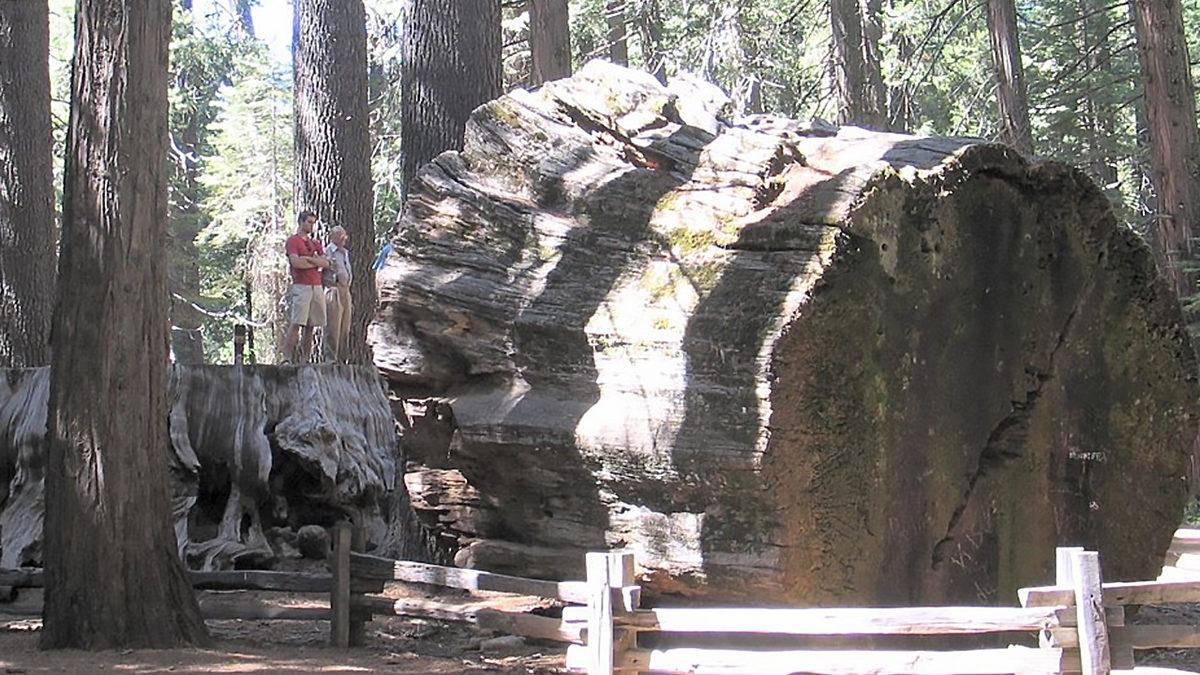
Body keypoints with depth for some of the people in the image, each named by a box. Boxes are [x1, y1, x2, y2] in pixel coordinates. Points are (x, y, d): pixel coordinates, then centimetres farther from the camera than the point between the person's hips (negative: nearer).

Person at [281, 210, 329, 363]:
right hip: (301, 286, -7)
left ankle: (304, 359, 5)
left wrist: (308, 259, -6)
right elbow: (295, 262, -14)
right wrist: (316, 263, -2)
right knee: (296, 324, -14)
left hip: (317, 287, 7)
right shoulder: (293, 240, 1)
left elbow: (326, 263, 8)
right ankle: (287, 358, -16)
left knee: (311, 326, 4)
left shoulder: (316, 243, 21)